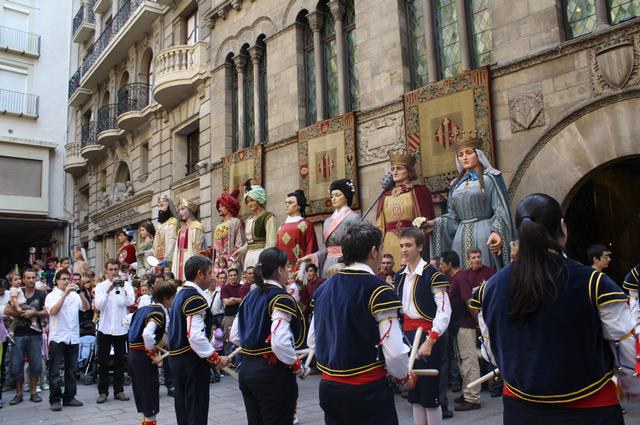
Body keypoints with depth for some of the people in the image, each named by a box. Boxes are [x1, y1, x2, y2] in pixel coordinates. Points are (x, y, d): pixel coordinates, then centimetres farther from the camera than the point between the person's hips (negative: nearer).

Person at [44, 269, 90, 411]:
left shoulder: (75, 295, 9)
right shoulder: (51, 296, -1)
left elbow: (86, 307, -1)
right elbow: (53, 311, -17)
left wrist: (80, 292, -13)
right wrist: (65, 294, -22)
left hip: (73, 338, 4)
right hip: (57, 338, -4)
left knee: (71, 369, 10)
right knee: (55, 370, 0)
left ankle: (69, 397, 19)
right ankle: (55, 400, 7)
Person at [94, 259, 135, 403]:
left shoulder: (126, 284, 1)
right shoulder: (101, 286, 1)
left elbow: (130, 302, -13)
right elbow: (99, 306, -12)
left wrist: (123, 289, -28)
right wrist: (108, 290, -25)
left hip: (121, 329, 0)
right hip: (105, 329, 0)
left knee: (120, 361, 8)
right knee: (103, 362, 5)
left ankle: (119, 390, 17)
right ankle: (103, 391, 14)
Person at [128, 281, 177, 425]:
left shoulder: (144, 308, 10)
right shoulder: (158, 312, -17)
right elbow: (147, 334, -32)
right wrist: (153, 354, -21)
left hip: (133, 354, 9)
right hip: (143, 357, -9)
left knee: (141, 390, 18)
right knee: (151, 391, 0)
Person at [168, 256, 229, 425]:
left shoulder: (179, 296, 11)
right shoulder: (195, 298, -19)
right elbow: (196, 336, -27)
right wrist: (216, 358, -20)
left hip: (177, 357, 9)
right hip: (193, 360, -9)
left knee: (183, 409, 18)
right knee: (197, 411, 0)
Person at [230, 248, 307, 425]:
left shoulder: (250, 297, 8)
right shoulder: (282, 298, -16)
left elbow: (234, 337, 13)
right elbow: (280, 343, -28)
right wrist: (297, 365, -13)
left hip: (246, 369, 8)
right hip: (273, 373, -8)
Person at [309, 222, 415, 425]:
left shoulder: (323, 289, 3)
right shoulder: (379, 290, -17)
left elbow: (312, 341, 10)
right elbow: (394, 351, -20)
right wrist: (405, 377, 0)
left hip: (328, 386, 6)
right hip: (368, 390, -6)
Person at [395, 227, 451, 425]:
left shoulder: (433, 275, -13)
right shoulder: (400, 277, 10)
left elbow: (444, 311, -18)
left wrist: (430, 341, -23)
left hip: (428, 337, -7)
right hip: (407, 336, 7)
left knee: (429, 393, -1)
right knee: (413, 390, 16)